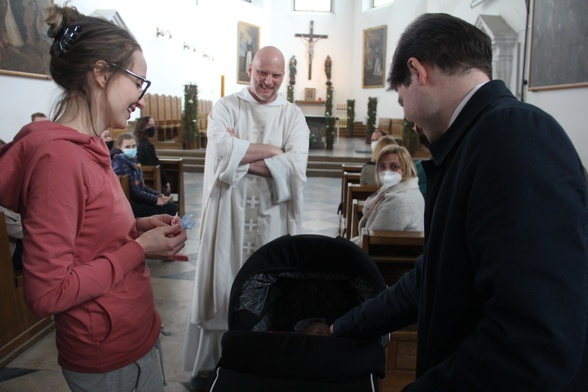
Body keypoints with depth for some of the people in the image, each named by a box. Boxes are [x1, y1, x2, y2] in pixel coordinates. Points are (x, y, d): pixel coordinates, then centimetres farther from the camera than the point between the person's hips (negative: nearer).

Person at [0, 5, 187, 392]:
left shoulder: (88, 148, 2)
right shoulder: (58, 155, -24)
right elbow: (47, 293, -24)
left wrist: (137, 227, -3)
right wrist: (140, 248, -20)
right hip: (108, 360, -8)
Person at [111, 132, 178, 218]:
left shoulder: (132, 160, 12)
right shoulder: (122, 163, -15)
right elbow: (133, 192, -19)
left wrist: (157, 195, 4)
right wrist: (155, 200, -14)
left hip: (137, 199, 9)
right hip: (131, 204, -9)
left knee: (172, 206, 9)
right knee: (169, 208, -13)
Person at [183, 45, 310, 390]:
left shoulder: (293, 115, 5)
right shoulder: (226, 107, 4)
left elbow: (296, 167, -10)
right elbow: (221, 149, -15)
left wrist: (240, 158, -12)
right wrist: (272, 150, -10)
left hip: (272, 217, 1)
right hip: (229, 213, 0)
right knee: (222, 286, 8)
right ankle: (209, 361, 27)